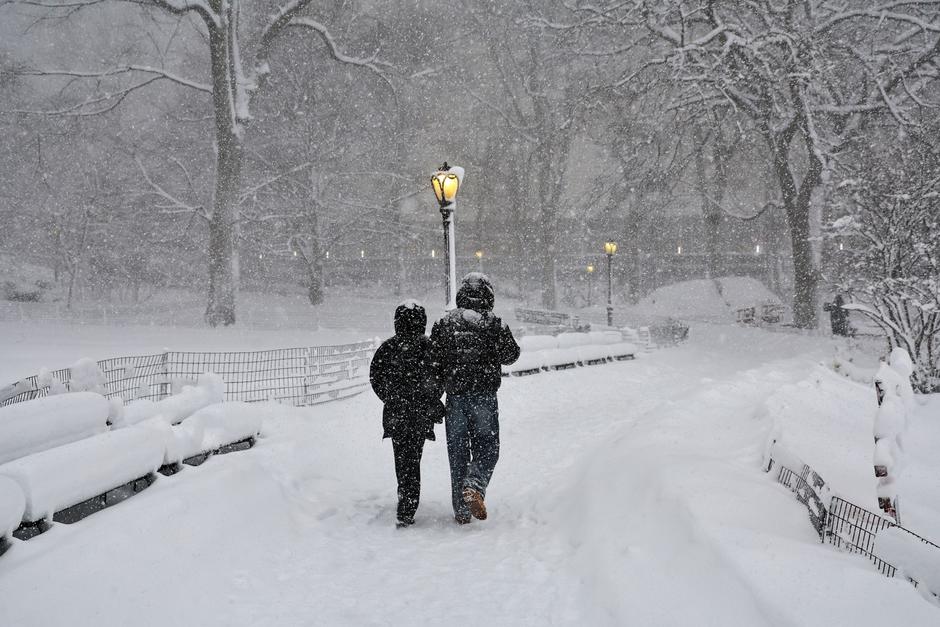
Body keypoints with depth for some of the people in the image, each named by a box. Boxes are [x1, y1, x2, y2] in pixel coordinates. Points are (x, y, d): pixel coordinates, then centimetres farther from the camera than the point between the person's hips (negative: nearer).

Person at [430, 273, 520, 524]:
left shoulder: (444, 324, 2)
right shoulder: (494, 325, -4)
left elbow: (434, 362, 1)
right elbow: (510, 355, 1)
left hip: (455, 398, 2)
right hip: (484, 397, -2)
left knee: (457, 452, 9)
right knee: (487, 447, 8)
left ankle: (461, 510, 10)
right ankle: (474, 486, -19)